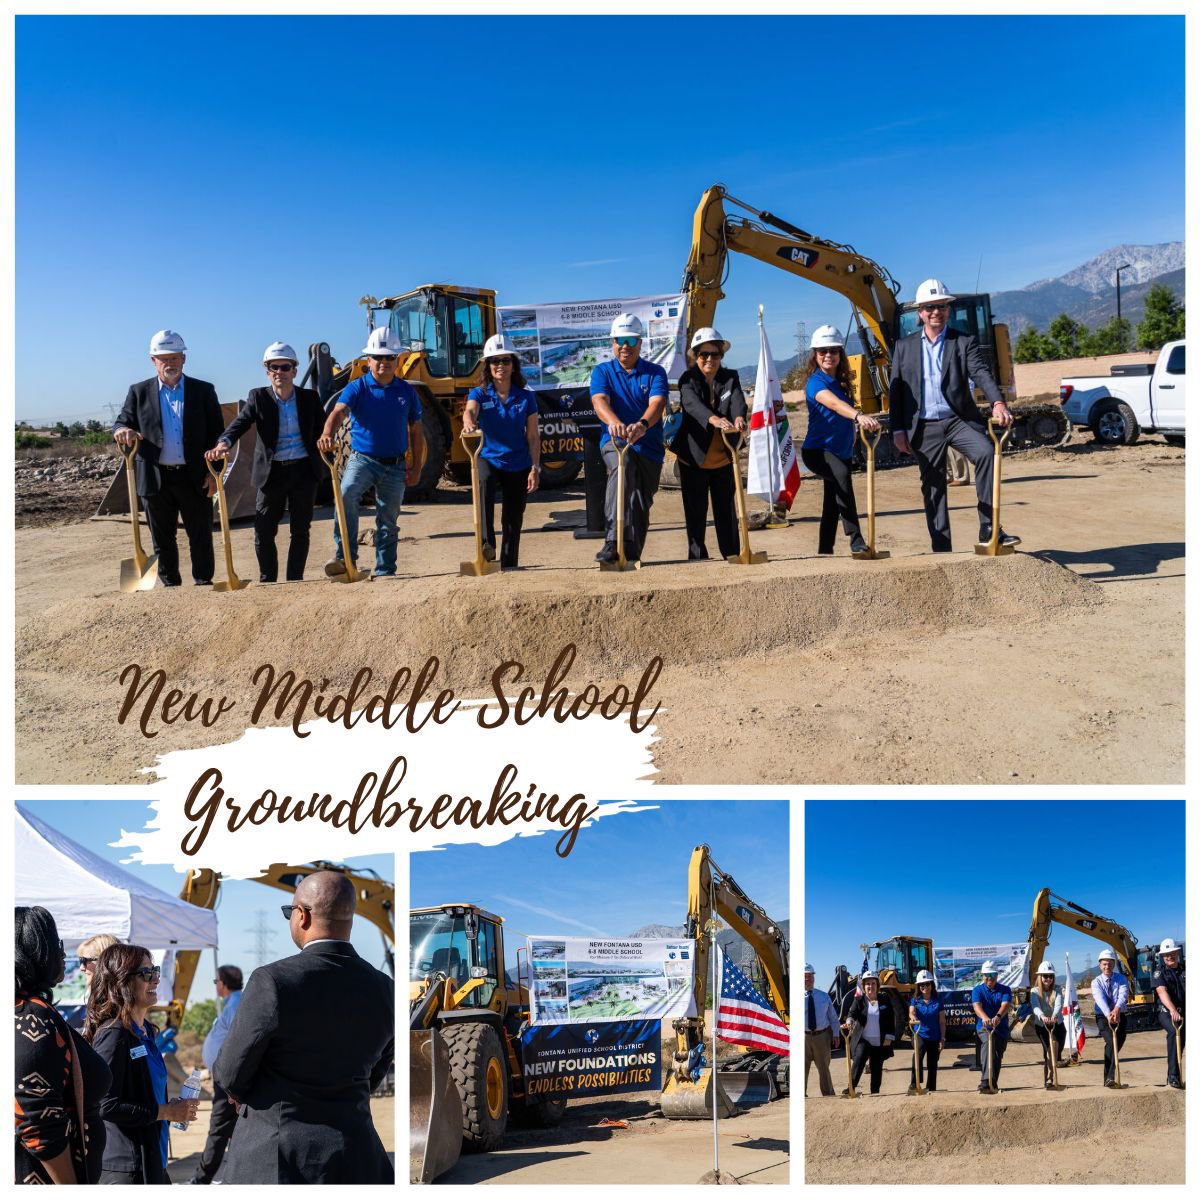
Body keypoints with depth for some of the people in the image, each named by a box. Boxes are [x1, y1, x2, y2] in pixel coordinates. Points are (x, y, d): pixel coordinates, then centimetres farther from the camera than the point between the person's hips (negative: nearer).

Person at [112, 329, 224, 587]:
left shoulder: (204, 391, 5)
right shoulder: (139, 392, 8)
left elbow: (217, 434, 5)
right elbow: (120, 423, 8)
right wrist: (123, 431, -18)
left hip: (195, 478, -1)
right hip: (156, 478, 1)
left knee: (201, 536, 3)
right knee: (162, 539, 8)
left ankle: (203, 582, 15)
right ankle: (170, 584, 18)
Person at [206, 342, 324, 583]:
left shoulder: (310, 397, 2)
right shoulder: (258, 397, -2)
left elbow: (322, 431, 6)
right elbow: (240, 422, -16)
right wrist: (224, 443, -35)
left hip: (303, 471, 1)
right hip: (271, 472, 0)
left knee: (300, 530, 7)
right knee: (263, 531, 1)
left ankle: (295, 581, 17)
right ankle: (267, 581, 16)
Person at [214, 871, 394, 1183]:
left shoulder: (273, 981, -17)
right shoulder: (383, 989, -1)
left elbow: (230, 1074, -6)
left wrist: (245, 1095, 17)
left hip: (273, 1159, -4)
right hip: (354, 1158, 4)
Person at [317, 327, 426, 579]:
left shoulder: (407, 392, 5)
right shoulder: (357, 388, -3)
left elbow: (415, 431, 12)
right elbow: (339, 411, -21)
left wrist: (416, 466, 6)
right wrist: (327, 434, -42)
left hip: (395, 465, 3)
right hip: (362, 458, -3)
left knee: (388, 520, 9)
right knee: (346, 494, -30)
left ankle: (385, 571, 20)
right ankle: (345, 556, -28)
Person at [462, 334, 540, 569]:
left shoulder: (525, 397, 3)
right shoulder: (479, 394, 0)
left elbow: (533, 436, 5)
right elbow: (469, 411, -23)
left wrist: (535, 468, -2)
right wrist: (469, 423, -47)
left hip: (518, 465, 2)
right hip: (489, 459, -2)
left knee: (513, 521, 5)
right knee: (484, 482, -36)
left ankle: (509, 567, 19)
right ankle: (487, 542, -38)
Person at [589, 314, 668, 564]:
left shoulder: (655, 373, 4)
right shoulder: (602, 371, 5)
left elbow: (657, 403, -16)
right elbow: (600, 400, -15)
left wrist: (642, 424, -40)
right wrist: (613, 422, -40)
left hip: (649, 447, 3)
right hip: (614, 441, -3)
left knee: (642, 506, 8)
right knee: (622, 467, -36)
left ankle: (632, 557, 25)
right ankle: (613, 541, -48)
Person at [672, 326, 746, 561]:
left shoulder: (730, 377, 1)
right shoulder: (688, 379, -8)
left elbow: (738, 400, -18)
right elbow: (692, 403, -29)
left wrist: (739, 418, -43)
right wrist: (714, 419, -49)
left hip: (723, 458, 2)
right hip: (693, 458, -2)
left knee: (726, 510, 11)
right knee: (695, 512, 3)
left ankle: (732, 555, 21)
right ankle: (697, 558, 12)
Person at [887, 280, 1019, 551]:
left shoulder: (964, 342, 4)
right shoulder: (904, 346, 9)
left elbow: (981, 373, -11)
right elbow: (896, 390, 8)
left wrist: (997, 403, -30)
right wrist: (898, 430, 0)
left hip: (959, 419, -2)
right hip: (924, 427, 2)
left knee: (986, 452, -27)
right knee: (933, 487, 4)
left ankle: (989, 530, -24)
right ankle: (941, 549, 13)